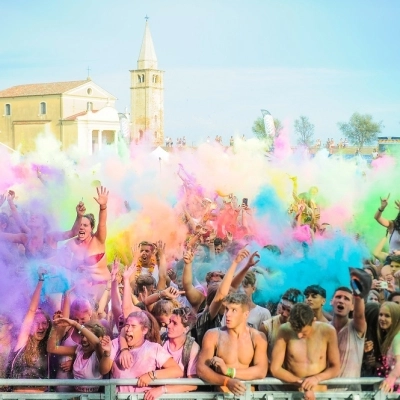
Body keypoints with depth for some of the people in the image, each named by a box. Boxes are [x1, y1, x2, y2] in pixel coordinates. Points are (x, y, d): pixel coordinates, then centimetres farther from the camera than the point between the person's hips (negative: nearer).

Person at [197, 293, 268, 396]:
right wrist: (227, 381, -20)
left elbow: (261, 371, -6)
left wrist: (229, 371, -15)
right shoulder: (213, 335, 0)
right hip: (221, 394, -1)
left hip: (248, 394, 1)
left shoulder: (258, 337, 3)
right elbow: (201, 368, -6)